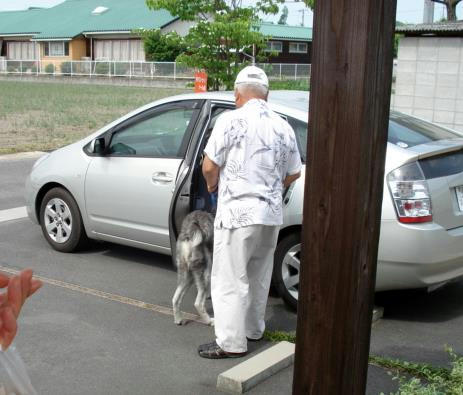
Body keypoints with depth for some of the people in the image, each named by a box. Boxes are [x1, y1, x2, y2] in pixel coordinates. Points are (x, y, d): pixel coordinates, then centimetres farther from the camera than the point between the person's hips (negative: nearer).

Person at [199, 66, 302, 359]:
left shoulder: (232, 120, -11)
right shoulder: (283, 127, 7)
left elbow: (210, 167, -11)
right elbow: (294, 173, 13)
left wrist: (212, 186, 10)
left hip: (238, 212, -6)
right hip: (272, 214, 7)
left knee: (230, 279, 1)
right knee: (258, 276, 20)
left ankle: (232, 342, 5)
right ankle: (254, 329, 33)